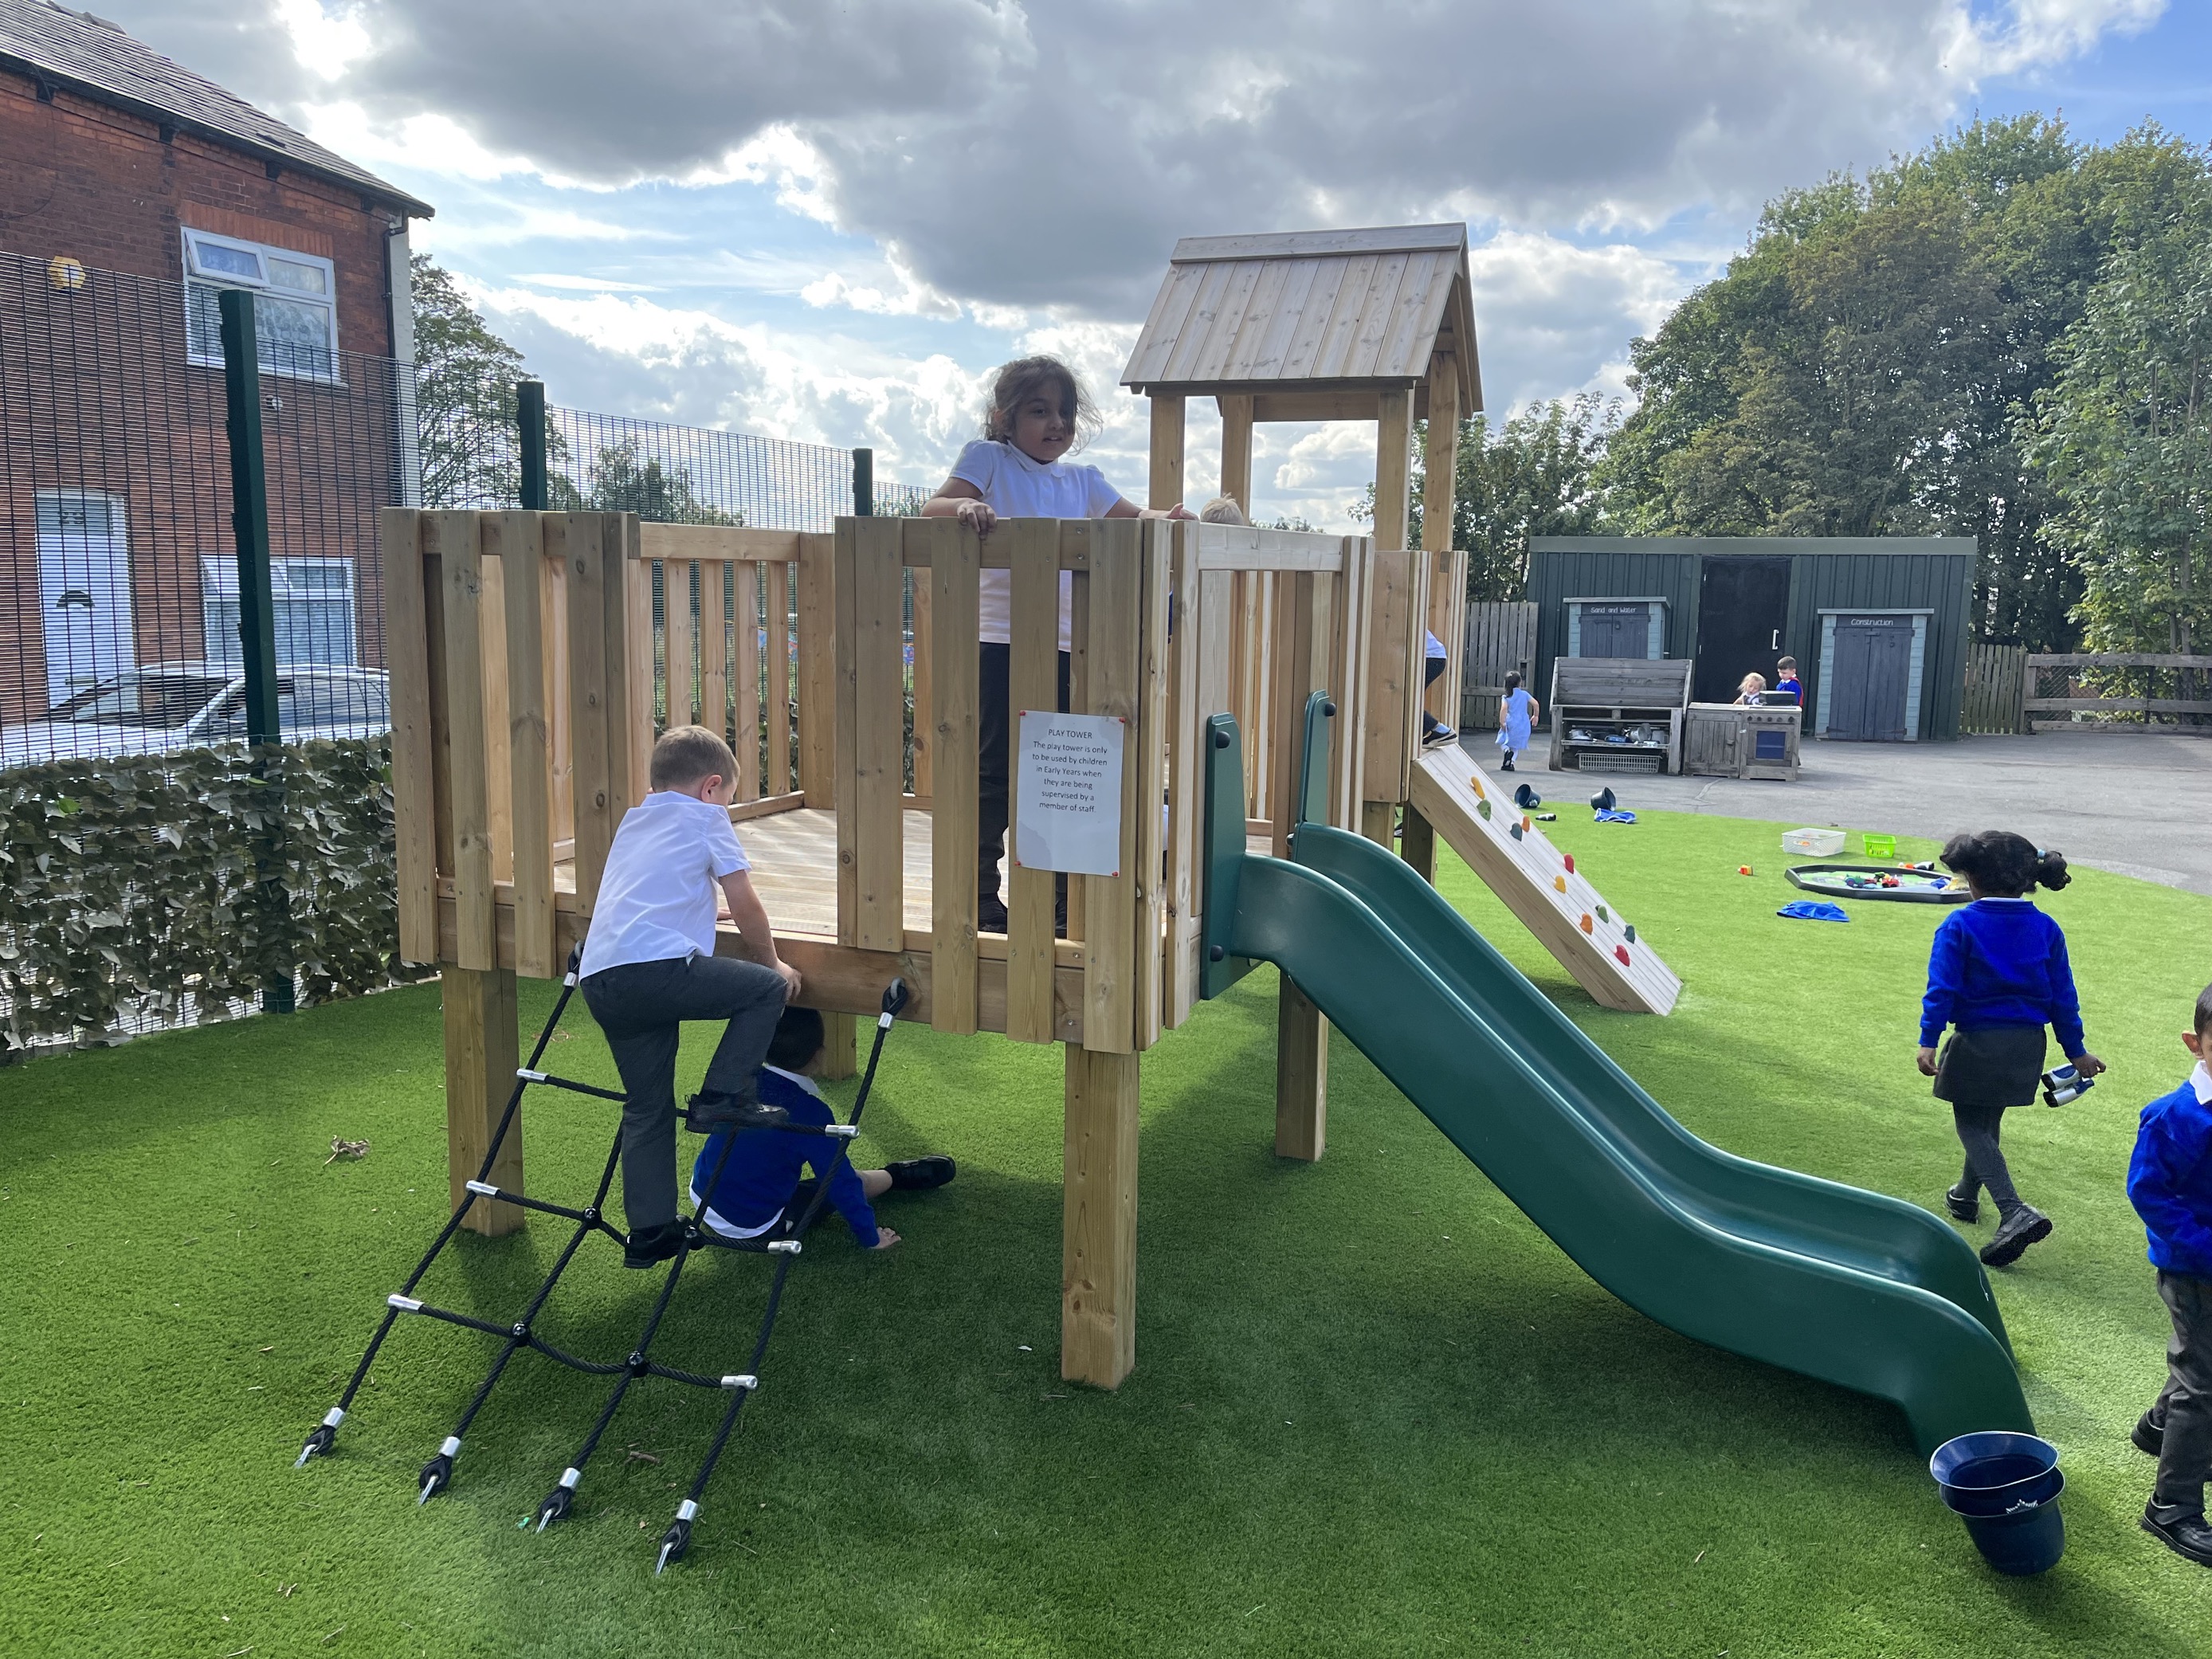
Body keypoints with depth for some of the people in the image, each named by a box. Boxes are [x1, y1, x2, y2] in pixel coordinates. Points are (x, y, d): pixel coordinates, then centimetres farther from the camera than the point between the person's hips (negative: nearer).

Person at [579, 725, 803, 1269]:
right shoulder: (705, 817, 11)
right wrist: (771, 962, 21)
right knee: (768, 987, 6)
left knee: (647, 1107, 17)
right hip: (657, 966, -8)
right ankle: (723, 1096, 2)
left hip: (598, 980, 8)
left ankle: (649, 1232, 20)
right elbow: (745, 906, 7)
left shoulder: (632, 820, 30)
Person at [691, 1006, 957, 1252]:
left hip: (701, 1200, 6)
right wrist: (870, 1238, -8)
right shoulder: (811, 1112, -24)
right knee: (853, 1181, 12)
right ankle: (897, 1176, 37)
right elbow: (841, 1181, -18)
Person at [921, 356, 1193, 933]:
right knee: (995, 774, -1)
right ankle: (980, 900, 10)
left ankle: (1057, 897, 23)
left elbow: (1132, 516, 17)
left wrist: (1164, 518, -6)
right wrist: (963, 505, -31)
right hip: (1001, 645, -5)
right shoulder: (988, 458, 2)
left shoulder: (1082, 480, 16)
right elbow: (931, 510, -9)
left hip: (1066, 647, 5)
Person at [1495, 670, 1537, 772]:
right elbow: (1536, 704, 1)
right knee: (1516, 745, 14)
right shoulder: (1524, 694, 3)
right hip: (1523, 724, 3)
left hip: (1511, 723, -3)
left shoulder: (1506, 697, -5)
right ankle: (1510, 763, 3)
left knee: (1503, 742, 14)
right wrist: (1536, 715, 17)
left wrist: (1502, 722, -13)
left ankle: (1507, 751, -18)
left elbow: (1504, 708, -20)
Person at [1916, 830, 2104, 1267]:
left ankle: (2015, 1213, -16)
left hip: (1979, 1042, -6)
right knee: (1988, 1122, 23)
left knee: (1971, 1126, 2)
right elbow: (2062, 995, 7)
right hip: (2028, 1045, 6)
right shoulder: (2046, 929, 3)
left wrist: (1928, 1041, -17)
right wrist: (2075, 1050, 14)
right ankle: (1966, 1195, 40)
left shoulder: (1960, 926, -11)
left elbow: (1942, 987, -16)